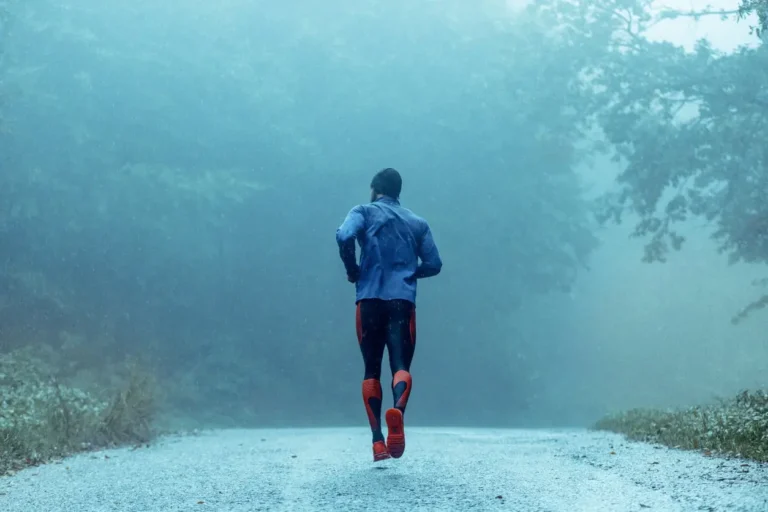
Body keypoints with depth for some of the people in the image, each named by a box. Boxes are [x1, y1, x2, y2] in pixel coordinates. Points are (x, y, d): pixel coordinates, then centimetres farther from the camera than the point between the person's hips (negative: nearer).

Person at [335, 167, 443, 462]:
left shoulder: (365, 213, 9)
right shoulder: (417, 223, 17)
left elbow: (344, 237, -11)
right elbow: (433, 264, 14)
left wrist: (353, 271, 3)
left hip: (369, 300, -1)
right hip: (403, 301, 1)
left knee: (371, 370, 9)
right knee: (401, 365, -7)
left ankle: (378, 441, 1)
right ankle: (397, 410, -41)